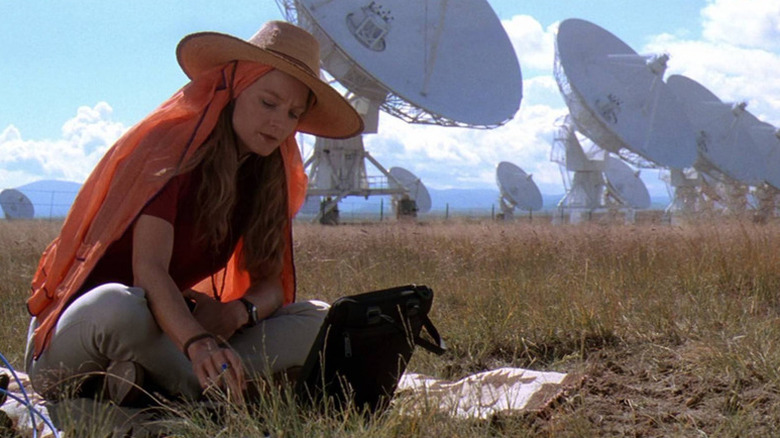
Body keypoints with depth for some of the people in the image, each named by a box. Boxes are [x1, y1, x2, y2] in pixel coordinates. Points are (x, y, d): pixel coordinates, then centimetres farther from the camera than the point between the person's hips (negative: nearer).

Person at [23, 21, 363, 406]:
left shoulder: (267, 172, 4)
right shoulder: (170, 147, -17)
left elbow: (271, 282, 1)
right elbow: (148, 269, -29)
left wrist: (239, 310, -23)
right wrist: (198, 344, -48)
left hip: (166, 328, 7)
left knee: (315, 320, -9)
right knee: (121, 306, -42)